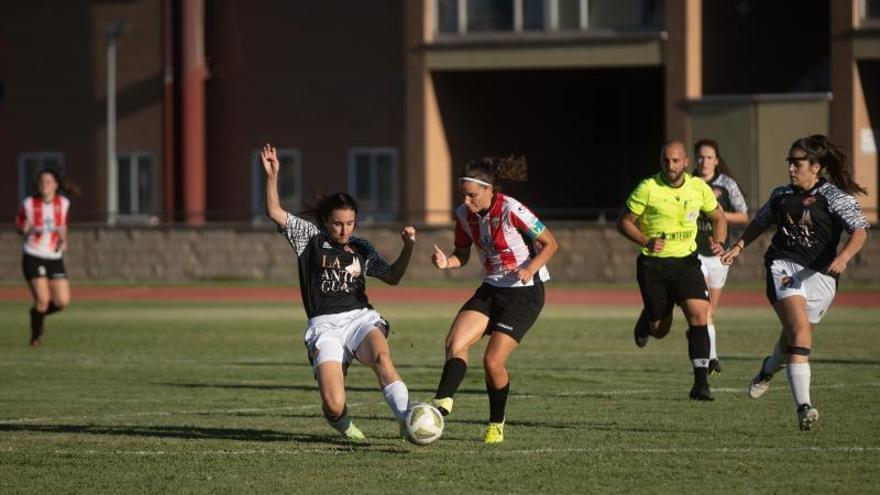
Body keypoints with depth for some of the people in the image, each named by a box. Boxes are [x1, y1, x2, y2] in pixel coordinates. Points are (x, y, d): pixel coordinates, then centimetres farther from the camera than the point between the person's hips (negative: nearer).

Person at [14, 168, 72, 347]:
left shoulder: (63, 203, 4)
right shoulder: (29, 204, -4)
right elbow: (18, 225, 8)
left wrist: (63, 240, 3)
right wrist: (25, 229, -14)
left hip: (55, 258, 4)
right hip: (33, 257, -4)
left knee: (62, 302, -4)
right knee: (42, 299, -14)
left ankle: (40, 313, 29)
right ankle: (36, 337, 9)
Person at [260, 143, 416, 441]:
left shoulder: (361, 248, 16)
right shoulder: (310, 237, 9)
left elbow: (392, 277, 20)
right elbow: (274, 213, 2)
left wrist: (408, 247, 6)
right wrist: (272, 176, -9)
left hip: (360, 317, 2)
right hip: (325, 326, -2)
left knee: (381, 356, -36)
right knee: (334, 405, -18)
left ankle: (407, 421, -43)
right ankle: (342, 424, 20)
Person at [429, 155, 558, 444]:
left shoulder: (512, 211, -20)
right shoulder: (464, 215, -2)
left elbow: (550, 243, -11)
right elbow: (462, 255, 12)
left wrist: (530, 270, -27)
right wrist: (446, 262, -11)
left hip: (525, 292, -6)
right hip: (492, 289, 6)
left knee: (493, 360, -11)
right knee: (455, 342, -17)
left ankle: (496, 425, 10)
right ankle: (442, 404, -24)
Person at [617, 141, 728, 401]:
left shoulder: (699, 188, -2)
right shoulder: (648, 188, -12)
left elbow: (718, 217, 14)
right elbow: (624, 221, -4)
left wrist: (718, 242, -5)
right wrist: (646, 241, -20)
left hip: (686, 261, 2)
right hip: (653, 264, -2)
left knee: (699, 315, -18)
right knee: (660, 330, 5)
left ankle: (701, 382, -15)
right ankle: (647, 319, 44)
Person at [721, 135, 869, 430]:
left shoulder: (835, 196, -3)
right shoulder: (782, 195, 12)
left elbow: (860, 229, -14)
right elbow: (760, 222, 30)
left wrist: (844, 256, -30)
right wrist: (738, 247, 22)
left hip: (820, 275, -1)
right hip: (783, 267, 1)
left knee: (793, 338, 12)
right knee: (800, 331, -22)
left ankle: (769, 368, 51)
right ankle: (804, 406, -29)